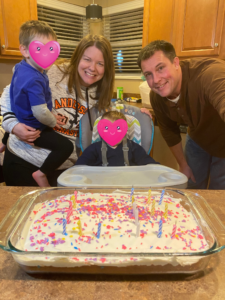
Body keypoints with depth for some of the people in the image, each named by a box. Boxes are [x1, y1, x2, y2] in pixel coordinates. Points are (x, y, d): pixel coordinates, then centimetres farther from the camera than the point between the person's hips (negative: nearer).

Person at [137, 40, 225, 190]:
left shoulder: (210, 73, -39)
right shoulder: (156, 96, -17)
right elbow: (169, 131, -1)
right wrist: (183, 165, 6)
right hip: (198, 140, 5)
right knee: (190, 189, 16)